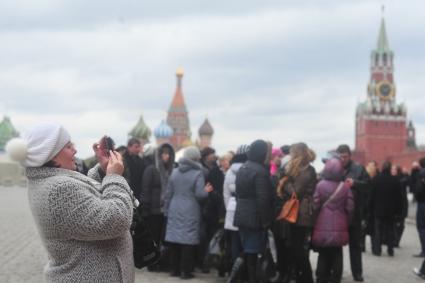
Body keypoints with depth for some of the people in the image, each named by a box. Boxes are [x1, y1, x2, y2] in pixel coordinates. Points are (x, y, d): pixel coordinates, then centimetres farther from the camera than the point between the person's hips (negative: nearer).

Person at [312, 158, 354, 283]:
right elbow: (350, 208, -2)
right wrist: (346, 223, 13)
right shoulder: (345, 187, -4)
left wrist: (316, 222, 7)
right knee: (337, 256, 9)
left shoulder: (320, 185, -9)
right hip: (339, 227, 1)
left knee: (323, 256, 9)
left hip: (323, 227, -1)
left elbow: (315, 206, -9)